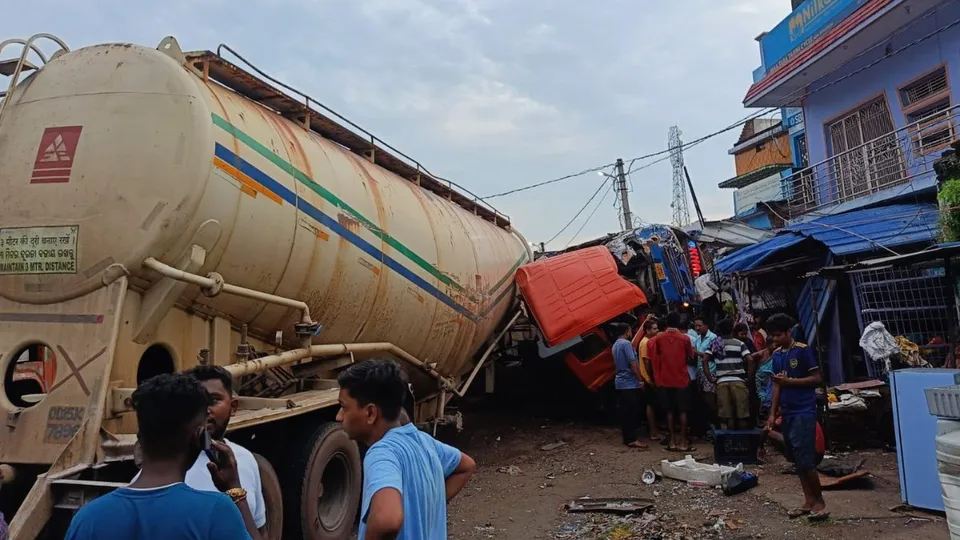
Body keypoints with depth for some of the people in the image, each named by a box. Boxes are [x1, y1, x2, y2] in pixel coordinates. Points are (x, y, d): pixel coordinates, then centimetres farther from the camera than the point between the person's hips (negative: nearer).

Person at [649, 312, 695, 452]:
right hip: (681, 379, -2)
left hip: (665, 380, 2)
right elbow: (690, 357, 4)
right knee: (682, 411, 5)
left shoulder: (659, 338, -3)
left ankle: (672, 441, 11)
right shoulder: (685, 338, -7)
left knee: (669, 411, 9)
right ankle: (683, 441, 5)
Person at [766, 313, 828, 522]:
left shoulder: (803, 350, -9)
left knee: (805, 460, -6)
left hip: (804, 413, -7)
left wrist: (789, 381, -18)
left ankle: (820, 501, 9)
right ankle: (809, 501, 20)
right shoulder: (777, 355, 10)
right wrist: (772, 414, 9)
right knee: (797, 460, 11)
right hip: (787, 413, 7)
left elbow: (816, 378, -10)